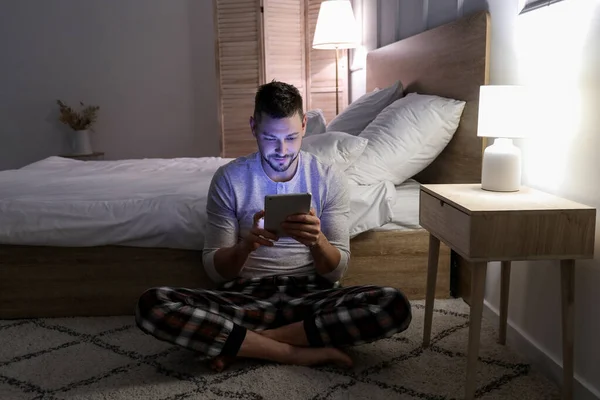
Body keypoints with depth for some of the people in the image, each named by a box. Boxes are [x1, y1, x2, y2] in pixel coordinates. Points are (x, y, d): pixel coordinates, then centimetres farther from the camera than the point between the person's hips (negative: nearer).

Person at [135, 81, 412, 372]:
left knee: (396, 306, -28)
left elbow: (336, 271, -4)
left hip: (312, 296, 1)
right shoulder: (229, 178, -3)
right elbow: (215, 271, -4)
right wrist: (246, 244, -26)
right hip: (246, 297, 0)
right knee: (151, 305, -26)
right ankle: (302, 352, -22)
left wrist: (317, 240, -27)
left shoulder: (329, 178, -2)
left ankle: (238, 343, -19)